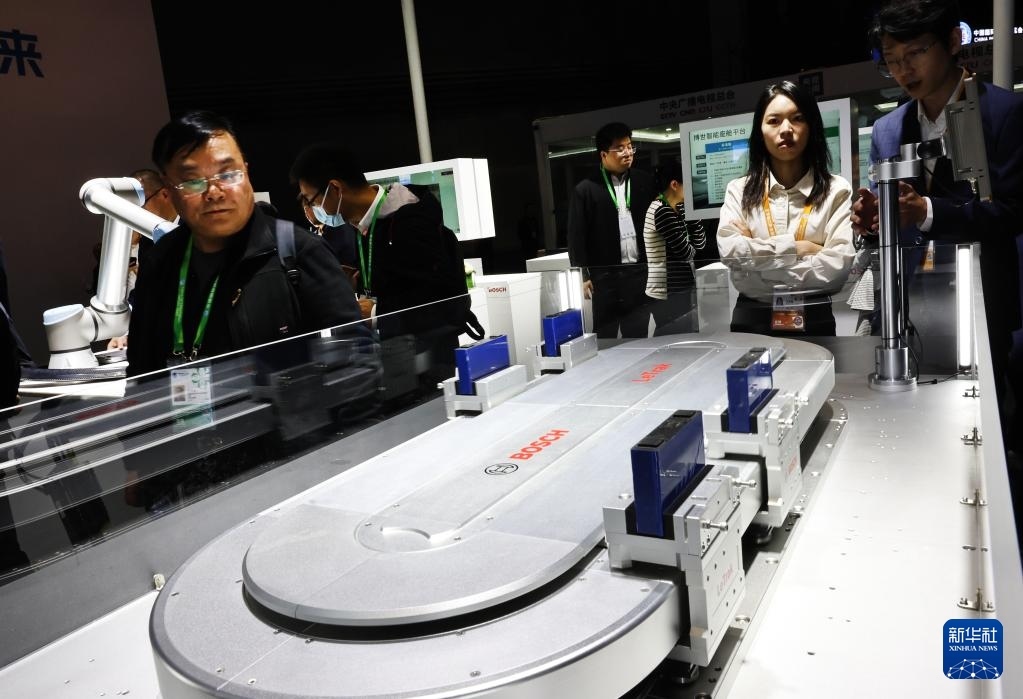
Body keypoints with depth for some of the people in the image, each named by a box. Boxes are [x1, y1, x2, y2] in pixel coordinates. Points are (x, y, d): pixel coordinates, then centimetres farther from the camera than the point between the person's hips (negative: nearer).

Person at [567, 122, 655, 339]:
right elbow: (576, 235, -3)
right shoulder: (586, 189, -3)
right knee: (604, 338, 4)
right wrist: (582, 275, -7)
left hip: (639, 273, 3)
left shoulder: (645, 182, 8)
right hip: (604, 277, -3)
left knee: (638, 336, 9)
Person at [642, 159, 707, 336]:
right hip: (670, 295, -9)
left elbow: (700, 243, 7)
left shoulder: (676, 209, 12)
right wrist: (690, 247, 6)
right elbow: (686, 252, -16)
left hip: (680, 291, 9)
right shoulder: (662, 211, -15)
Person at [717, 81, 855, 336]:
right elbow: (729, 250, -11)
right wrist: (796, 247, -13)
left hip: (813, 321, 0)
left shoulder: (836, 191, 0)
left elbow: (837, 267, -12)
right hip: (752, 321, 1)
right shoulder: (739, 190, 4)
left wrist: (756, 254, -12)